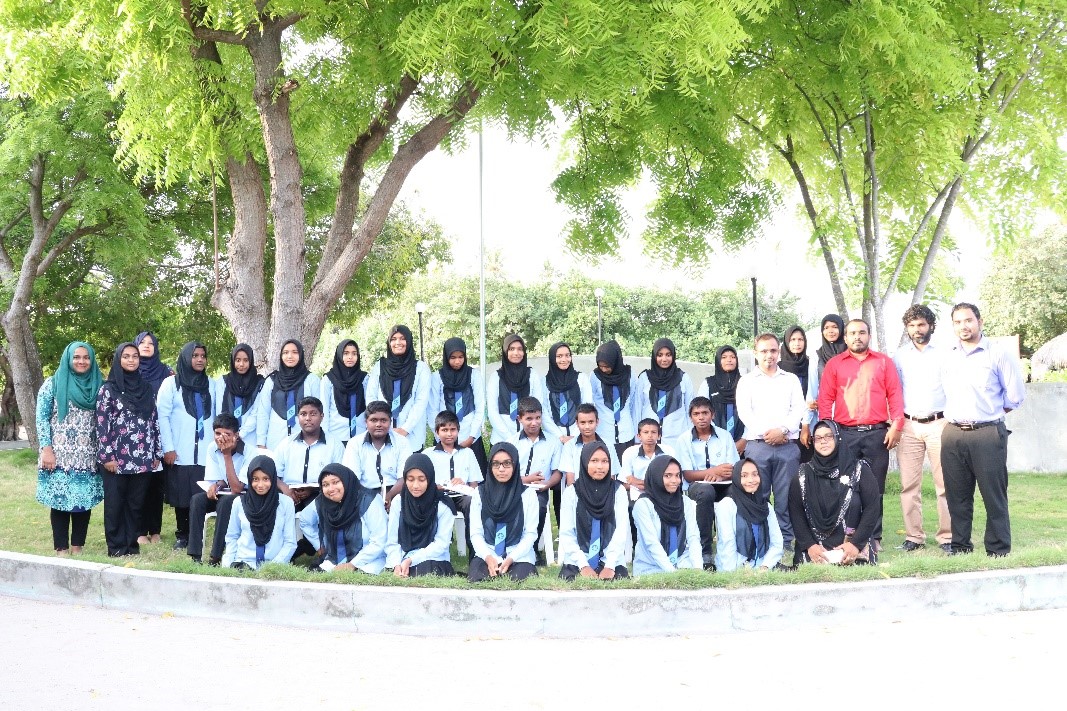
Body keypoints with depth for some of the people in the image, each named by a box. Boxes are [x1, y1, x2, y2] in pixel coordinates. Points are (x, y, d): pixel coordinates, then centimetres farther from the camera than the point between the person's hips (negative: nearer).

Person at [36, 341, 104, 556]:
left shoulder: (97, 385, 9)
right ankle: (62, 550, 4)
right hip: (60, 455, -3)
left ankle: (77, 548, 14)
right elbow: (42, 417, -3)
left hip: (87, 456, 3)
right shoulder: (53, 383, 0)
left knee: (84, 500, 4)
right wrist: (46, 449, -11)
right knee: (61, 499, -3)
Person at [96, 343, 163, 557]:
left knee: (136, 503, 8)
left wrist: (157, 453, 8)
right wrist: (107, 456, -11)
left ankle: (132, 544, 17)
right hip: (116, 457, -3)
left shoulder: (146, 388, 11)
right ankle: (116, 547, 10)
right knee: (115, 503, 2)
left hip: (142, 457, 4)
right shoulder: (108, 388, -1)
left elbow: (154, 421, 12)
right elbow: (101, 424, -5)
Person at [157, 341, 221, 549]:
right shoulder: (172, 383, 4)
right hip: (180, 453, -2)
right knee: (181, 495, 0)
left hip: (205, 452, 2)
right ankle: (182, 535, 11)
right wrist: (168, 447, -7)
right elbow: (162, 416, 0)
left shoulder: (213, 385, 13)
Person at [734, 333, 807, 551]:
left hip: (787, 445, 1)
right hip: (757, 445, -1)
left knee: (786, 496, -2)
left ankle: (785, 540, 3)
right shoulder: (747, 381, 13)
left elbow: (799, 409, 6)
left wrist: (783, 430, -9)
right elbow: (744, 412, 2)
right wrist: (765, 433, -10)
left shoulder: (791, 380, 18)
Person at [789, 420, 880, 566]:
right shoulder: (804, 475, 9)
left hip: (855, 546, 0)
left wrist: (856, 543, -11)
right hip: (815, 547, 0)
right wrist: (809, 545, -11)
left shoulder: (859, 470, 5)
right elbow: (796, 513, 2)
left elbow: (872, 508, -1)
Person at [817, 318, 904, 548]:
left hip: (877, 434, 0)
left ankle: (874, 537, 8)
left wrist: (896, 426, -4)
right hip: (845, 434, 0)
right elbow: (825, 399, 6)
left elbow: (895, 395, 6)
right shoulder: (834, 364, 10)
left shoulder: (884, 362, 11)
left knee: (875, 487, 2)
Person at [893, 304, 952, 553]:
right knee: (909, 485, 0)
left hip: (938, 423, -1)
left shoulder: (943, 355, 7)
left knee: (945, 484, -4)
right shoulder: (899, 357, 11)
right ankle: (914, 536, 6)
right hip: (908, 425, 1)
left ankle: (947, 536, 1)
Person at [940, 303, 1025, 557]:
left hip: (988, 433, -4)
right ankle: (960, 546, 18)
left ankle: (999, 550, 2)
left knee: (994, 495, -4)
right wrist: (955, 416, 14)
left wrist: (990, 413, 8)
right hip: (953, 434, 4)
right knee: (957, 496, 9)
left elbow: (1015, 396, 3)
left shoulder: (998, 355, 0)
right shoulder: (948, 357, 12)